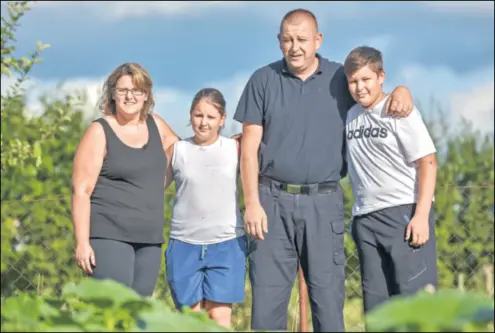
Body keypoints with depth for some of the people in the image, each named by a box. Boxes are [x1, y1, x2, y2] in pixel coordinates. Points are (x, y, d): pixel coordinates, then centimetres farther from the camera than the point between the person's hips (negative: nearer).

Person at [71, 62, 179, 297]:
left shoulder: (156, 125, 12)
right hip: (110, 236, -6)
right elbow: (81, 190, -7)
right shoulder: (100, 132, -4)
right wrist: (82, 242, -14)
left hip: (149, 239, 6)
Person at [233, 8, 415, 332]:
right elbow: (249, 148, 3)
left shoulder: (342, 78, 6)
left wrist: (402, 91, -9)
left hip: (324, 202, 0)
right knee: (267, 298, 0)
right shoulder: (263, 80, 5)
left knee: (328, 298, 0)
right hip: (273, 200, 0)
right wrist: (252, 204, -6)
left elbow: (378, 97, 16)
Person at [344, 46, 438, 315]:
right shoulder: (350, 116, 12)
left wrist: (421, 215, -17)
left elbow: (428, 162, -8)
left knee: (414, 293, -11)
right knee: (375, 301, 7)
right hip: (365, 217, 6)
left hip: (404, 211, -6)